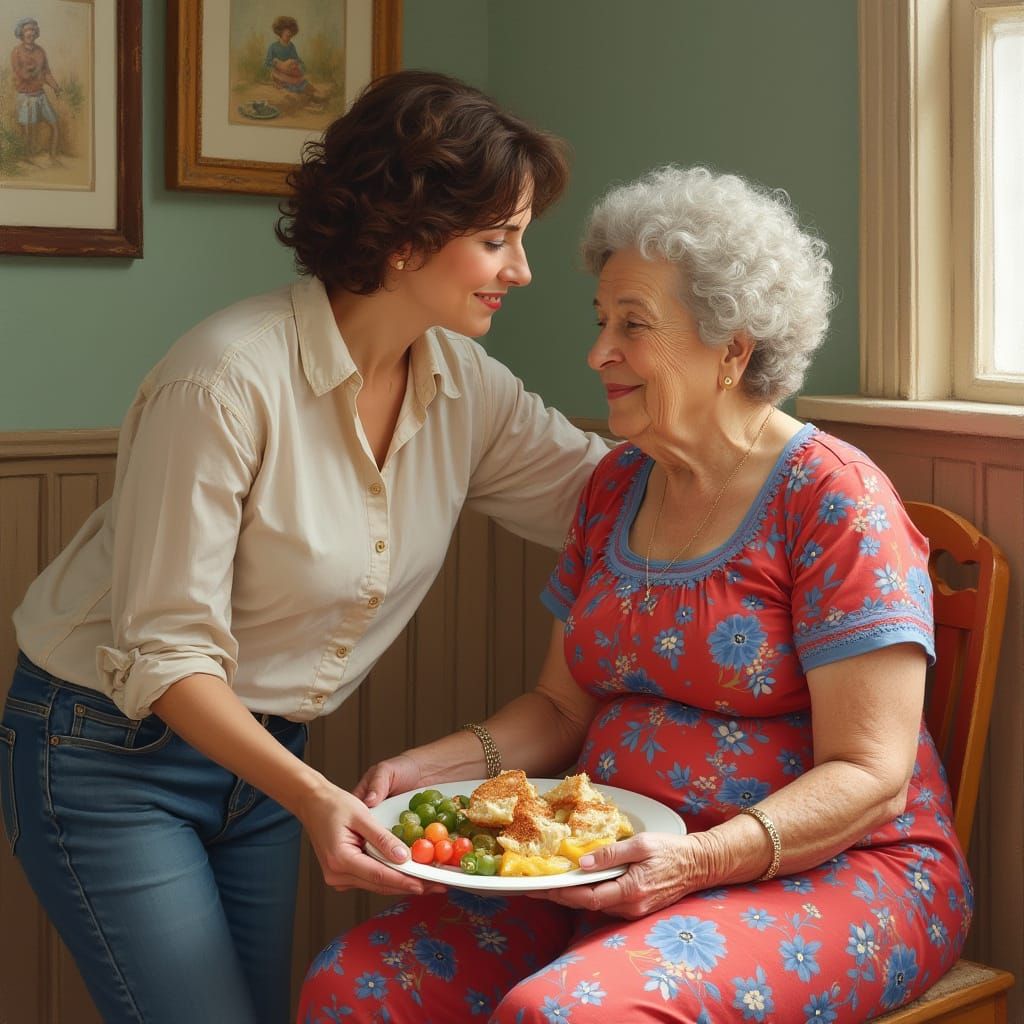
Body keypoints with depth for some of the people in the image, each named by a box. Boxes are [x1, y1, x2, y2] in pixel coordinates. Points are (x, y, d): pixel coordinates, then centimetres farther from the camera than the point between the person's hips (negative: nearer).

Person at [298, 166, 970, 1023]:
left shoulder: (832, 500, -11)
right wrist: (429, 766, -2)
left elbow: (869, 777, -14)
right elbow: (562, 706, 15)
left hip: (825, 872, -6)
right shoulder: (617, 487, 11)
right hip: (616, 867, 6)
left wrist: (701, 860, -28)